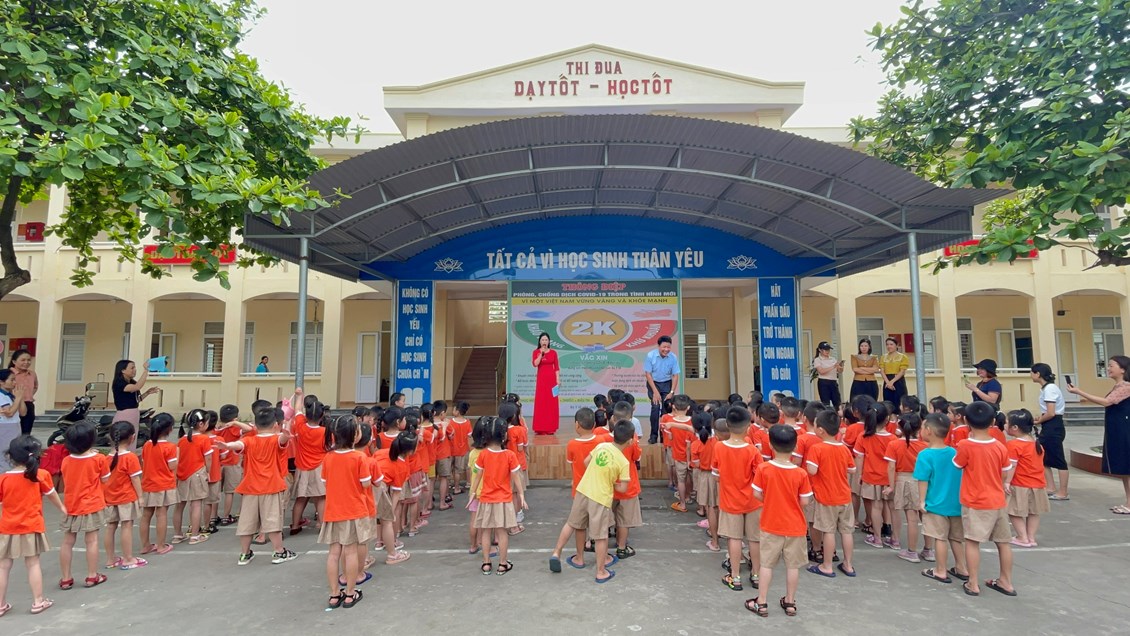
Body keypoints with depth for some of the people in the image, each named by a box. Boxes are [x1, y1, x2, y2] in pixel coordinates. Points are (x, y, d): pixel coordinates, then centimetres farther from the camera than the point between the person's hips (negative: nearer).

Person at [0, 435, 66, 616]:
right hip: (31, 527, -1)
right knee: (33, 564, 6)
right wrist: (62, 508, 27)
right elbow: (51, 495, 9)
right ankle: (38, 602, 12)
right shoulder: (41, 475, -6)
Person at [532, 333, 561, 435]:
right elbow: (535, 364, -13)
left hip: (552, 379, 1)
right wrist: (541, 353, -13)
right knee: (541, 403, -2)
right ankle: (540, 428, 2)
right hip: (541, 379, -1)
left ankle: (550, 428, 7)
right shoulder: (536, 352, 4)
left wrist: (558, 379, -5)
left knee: (551, 403, 1)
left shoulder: (553, 352, 5)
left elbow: (557, 367, 3)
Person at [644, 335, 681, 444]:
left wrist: (672, 392, -13)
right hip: (653, 383, -1)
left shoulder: (673, 357, -15)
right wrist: (655, 392, -15)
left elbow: (675, 375, -7)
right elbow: (648, 374, -12)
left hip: (667, 384, 1)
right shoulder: (650, 355, -19)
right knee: (655, 407, -15)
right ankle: (653, 435, -4)